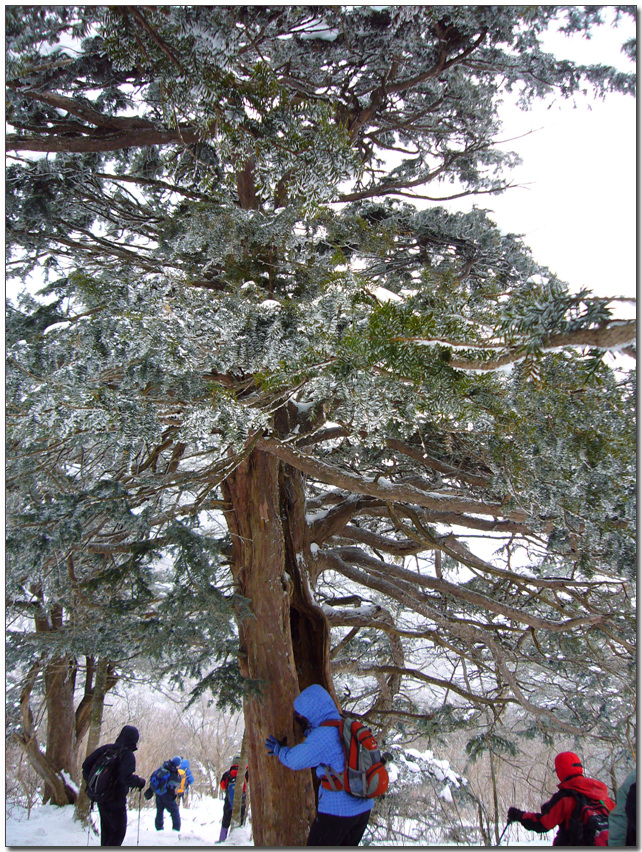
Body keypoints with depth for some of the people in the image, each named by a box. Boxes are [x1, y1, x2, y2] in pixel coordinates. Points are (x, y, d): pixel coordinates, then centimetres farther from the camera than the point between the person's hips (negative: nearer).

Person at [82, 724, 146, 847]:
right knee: (119, 832, 9)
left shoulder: (106, 748, 1)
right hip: (116, 801, -6)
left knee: (106, 830, 23)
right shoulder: (128, 755, -18)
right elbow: (126, 778, -29)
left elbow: (86, 764, 2)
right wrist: (140, 781, -12)